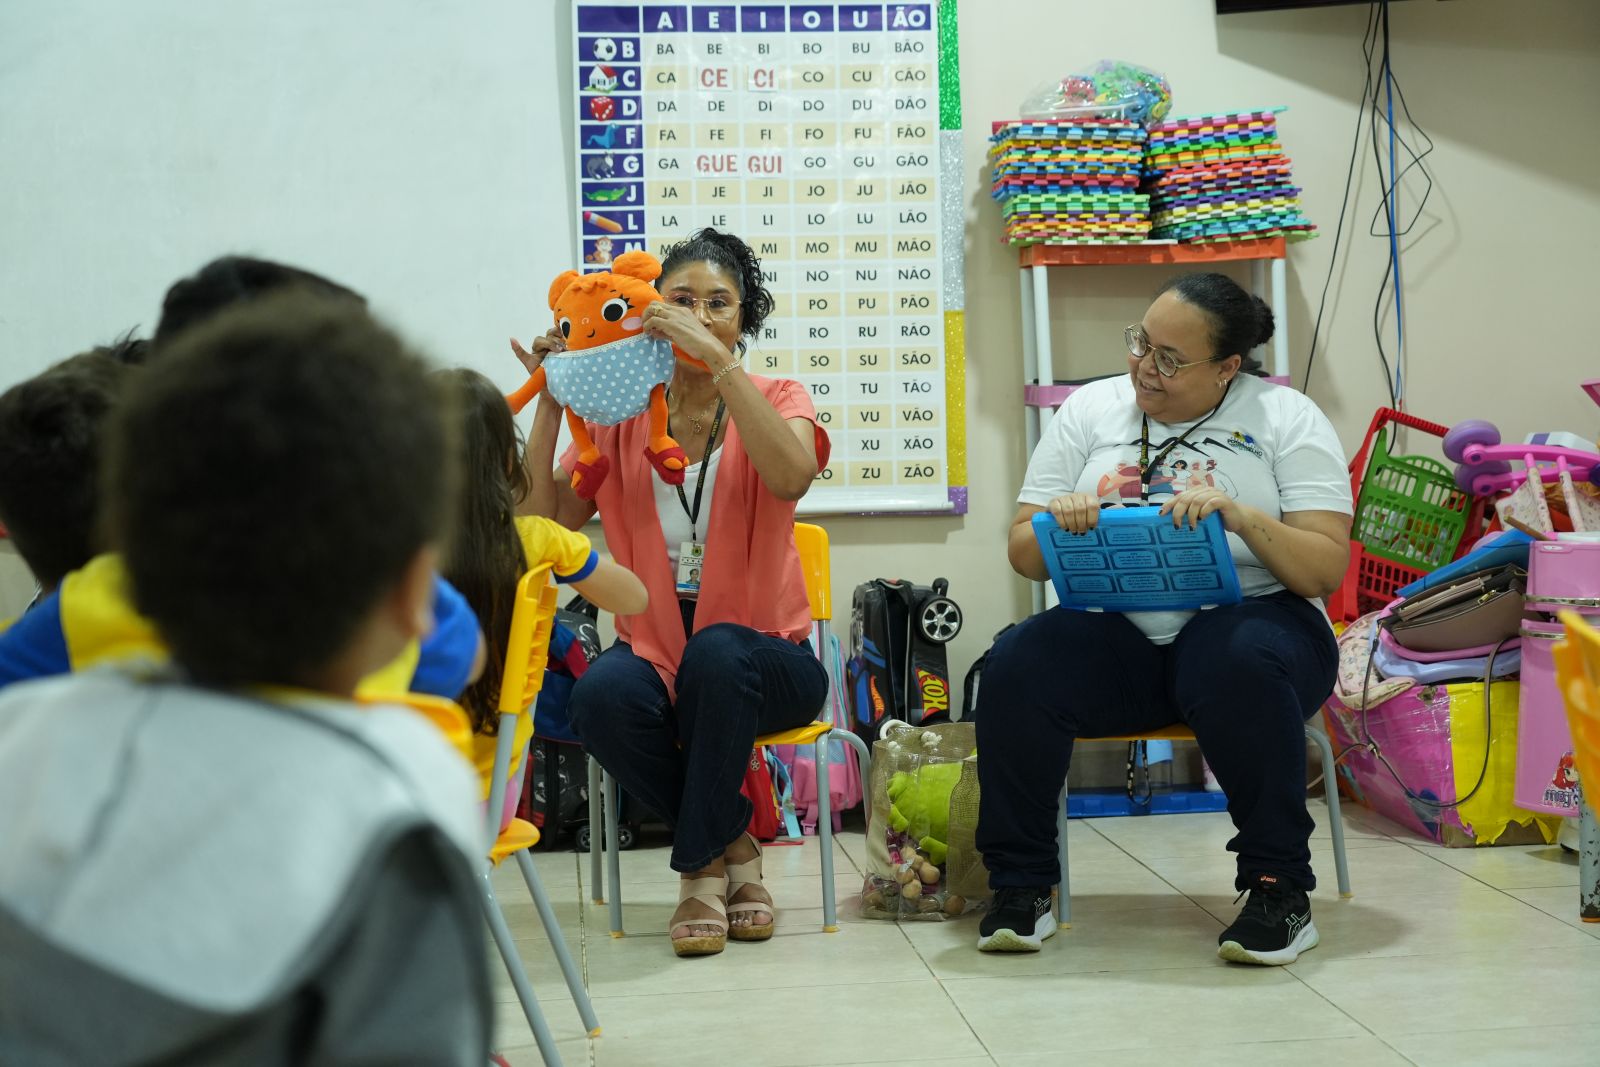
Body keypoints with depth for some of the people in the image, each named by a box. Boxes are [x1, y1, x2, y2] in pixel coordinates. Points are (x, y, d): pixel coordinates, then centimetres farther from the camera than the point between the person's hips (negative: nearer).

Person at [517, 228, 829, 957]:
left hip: (759, 656, -2)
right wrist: (550, 403, -8)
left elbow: (792, 477, -24)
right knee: (602, 696, -32)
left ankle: (701, 867, -14)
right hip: (656, 648, 2)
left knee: (716, 651, -37)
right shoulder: (617, 417, 7)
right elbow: (544, 525, -4)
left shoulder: (775, 402, 2)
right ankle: (732, 846, -7)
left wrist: (718, 361, -27)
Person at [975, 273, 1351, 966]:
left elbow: (1327, 570, -4)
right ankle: (1020, 886, -11)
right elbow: (1024, 555, 11)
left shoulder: (1285, 419, 5)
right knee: (1015, 669, -27)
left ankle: (1281, 889, -21)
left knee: (1241, 666, -37)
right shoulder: (1090, 409, 13)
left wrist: (1242, 517, -21)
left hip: (1247, 617, -2)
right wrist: (1058, 521, -12)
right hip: (1115, 634, 3)